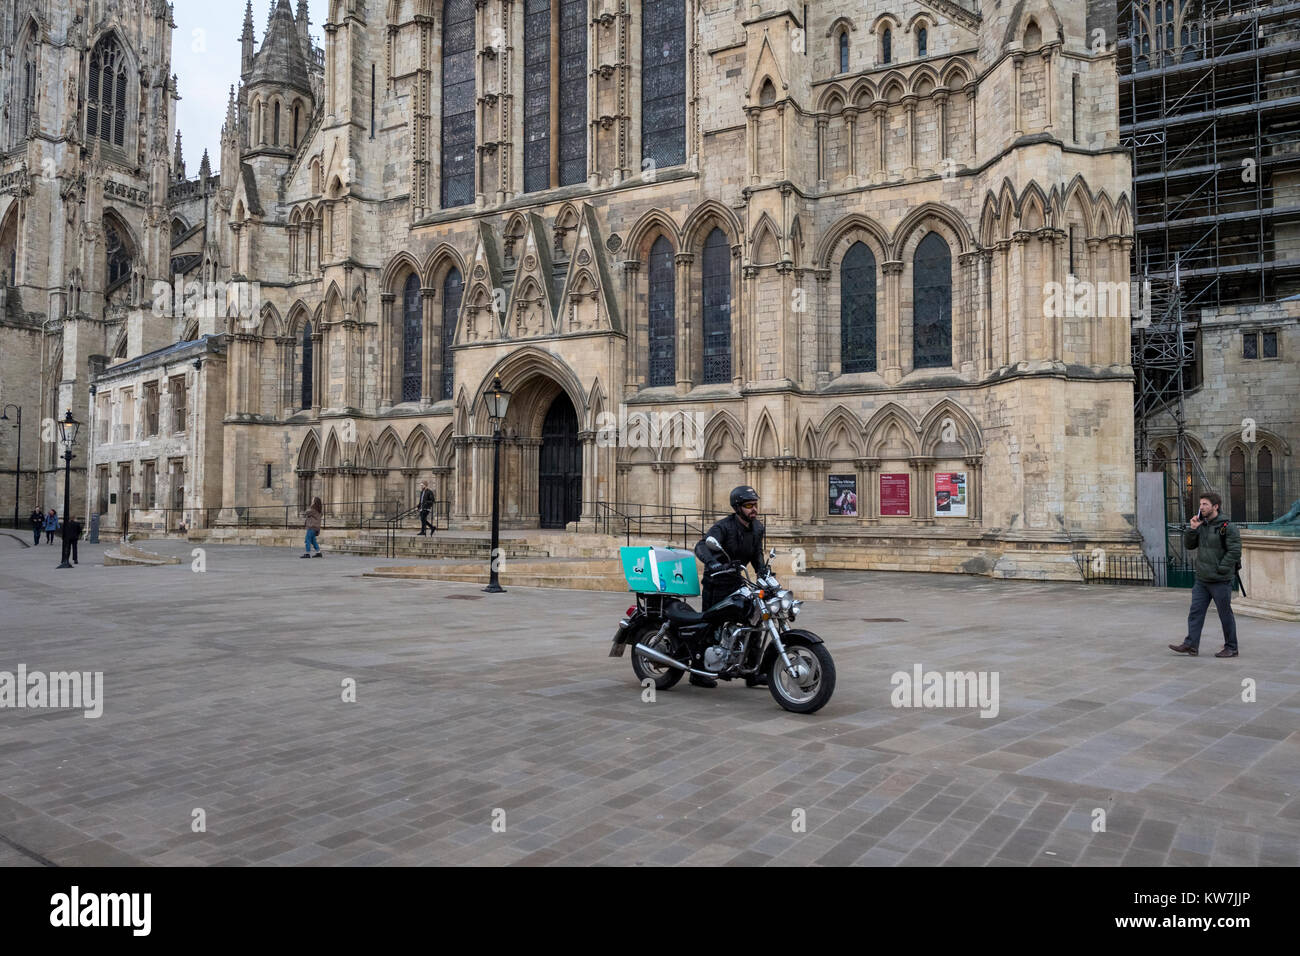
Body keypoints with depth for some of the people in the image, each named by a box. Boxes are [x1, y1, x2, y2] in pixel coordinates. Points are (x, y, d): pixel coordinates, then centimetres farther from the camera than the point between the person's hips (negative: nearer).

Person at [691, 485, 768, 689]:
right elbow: (702, 546, -36)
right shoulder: (724, 527, -20)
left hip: (736, 581, 7)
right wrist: (713, 563, -54)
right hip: (717, 582, -7)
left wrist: (763, 572, 1)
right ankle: (698, 673, 10)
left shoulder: (758, 528, 4)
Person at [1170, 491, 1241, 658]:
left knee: (1225, 615, 4)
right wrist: (1193, 529, -4)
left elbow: (1235, 552, -16)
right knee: (1195, 612, 3)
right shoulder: (1202, 525, 10)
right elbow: (1189, 545, 10)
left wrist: (1220, 569, -17)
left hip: (1220, 581, -7)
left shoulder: (1228, 527, -11)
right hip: (1202, 580, 7)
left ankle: (1231, 648, 16)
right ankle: (1191, 645, 4)